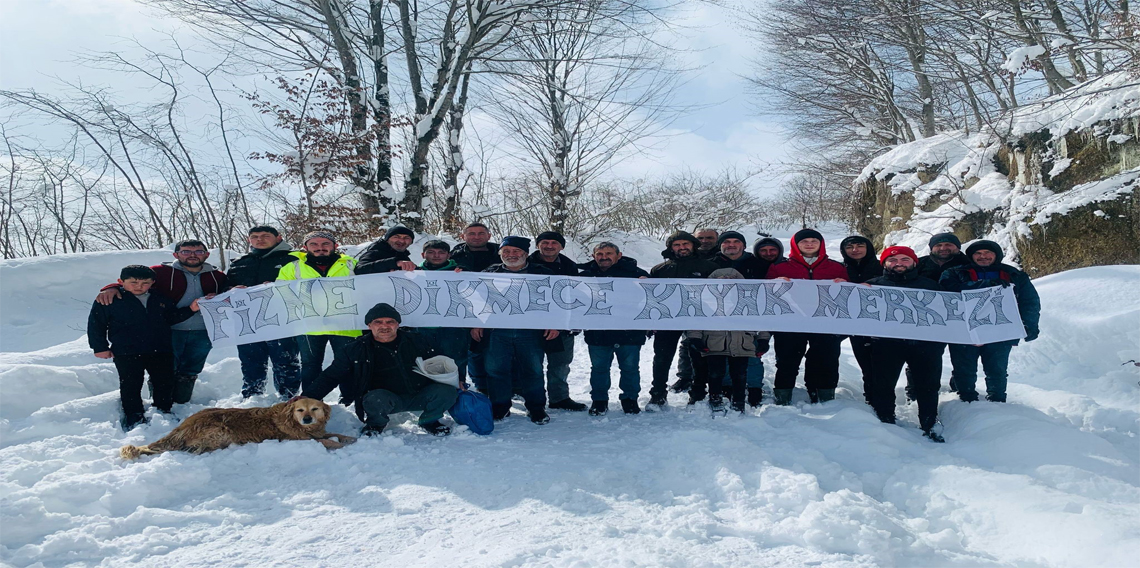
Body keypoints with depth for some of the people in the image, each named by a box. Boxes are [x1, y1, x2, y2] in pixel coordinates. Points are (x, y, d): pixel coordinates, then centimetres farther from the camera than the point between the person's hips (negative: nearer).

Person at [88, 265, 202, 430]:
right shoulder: (110, 300, -3)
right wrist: (100, 347, 0)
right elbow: (96, 324, 2)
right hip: (126, 353, -3)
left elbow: (172, 318, 20)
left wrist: (190, 309, 5)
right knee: (130, 385, 0)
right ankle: (134, 416, 14)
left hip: (161, 351, 3)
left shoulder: (161, 300, 9)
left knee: (165, 383, 7)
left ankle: (164, 411, 25)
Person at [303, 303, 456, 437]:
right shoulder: (355, 349, -2)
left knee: (447, 391, -24)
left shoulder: (415, 341, 3)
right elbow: (330, 376, 2)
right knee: (375, 400, -37)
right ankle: (376, 424, 2)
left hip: (420, 396, 2)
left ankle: (428, 421, 10)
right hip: (386, 398, -2)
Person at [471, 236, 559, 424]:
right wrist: (476, 323, 6)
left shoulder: (542, 274, 8)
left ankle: (536, 408, 18)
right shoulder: (490, 273, 11)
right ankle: (499, 407, 18)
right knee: (495, 369, 2)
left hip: (531, 332, -1)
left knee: (533, 369, 3)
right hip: (497, 332, 1)